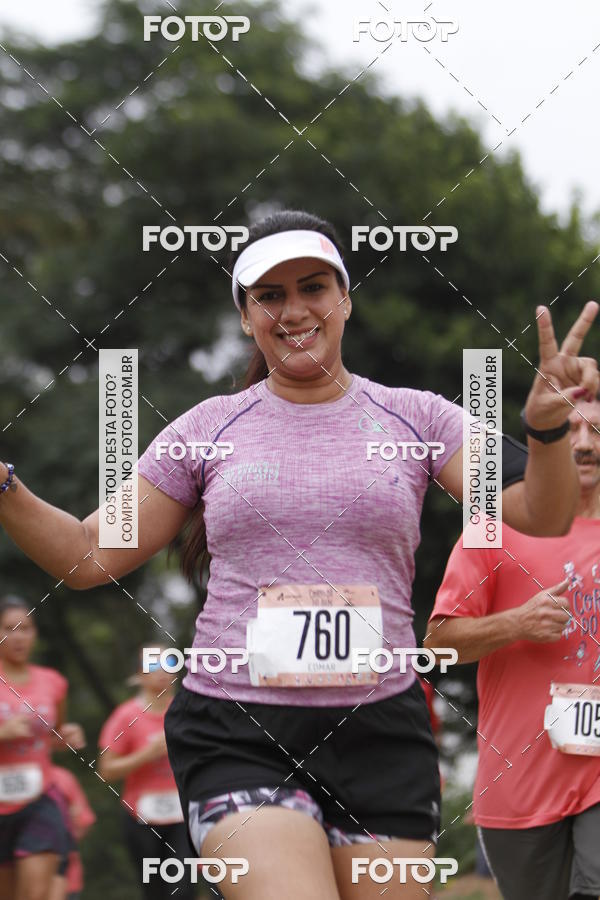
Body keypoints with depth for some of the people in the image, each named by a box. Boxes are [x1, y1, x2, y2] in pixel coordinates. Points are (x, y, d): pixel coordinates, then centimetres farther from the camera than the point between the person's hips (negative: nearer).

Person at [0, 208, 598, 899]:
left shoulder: (414, 418, 7)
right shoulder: (207, 428, 8)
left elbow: (540, 517, -1)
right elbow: (86, 557, 11)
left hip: (380, 734, 2)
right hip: (233, 736, -1)